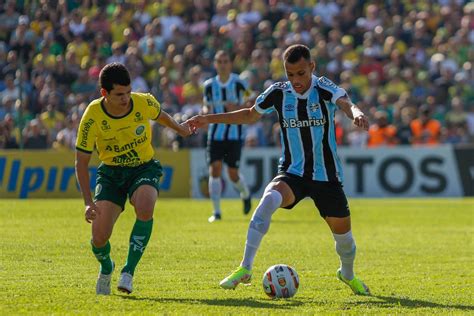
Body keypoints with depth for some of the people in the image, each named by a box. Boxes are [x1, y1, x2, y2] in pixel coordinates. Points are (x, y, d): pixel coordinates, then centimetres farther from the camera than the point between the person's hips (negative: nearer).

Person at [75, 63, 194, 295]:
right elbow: (81, 162, -12)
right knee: (99, 236, -15)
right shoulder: (93, 116, -20)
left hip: (144, 169, 0)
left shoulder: (145, 102, -17)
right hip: (111, 173, 0)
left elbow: (160, 116, 11)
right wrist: (88, 202, -19)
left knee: (144, 208, -34)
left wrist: (180, 128, 29)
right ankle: (106, 268, 23)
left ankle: (129, 271, -18)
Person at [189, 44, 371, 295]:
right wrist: (209, 119, 11)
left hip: (327, 176, 0)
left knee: (343, 234, 6)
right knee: (269, 199, -32)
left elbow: (346, 104, -33)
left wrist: (356, 113, -57)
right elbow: (250, 115, 14)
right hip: (292, 173, 0)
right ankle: (245, 269, -30)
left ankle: (348, 274, 42)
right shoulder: (278, 93, -3)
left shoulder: (324, 88, -12)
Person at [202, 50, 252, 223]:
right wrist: (206, 111, -8)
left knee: (233, 173, -1)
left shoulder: (239, 84, -5)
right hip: (215, 133, 2)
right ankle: (216, 211, -4)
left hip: (235, 133, -2)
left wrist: (237, 108, -23)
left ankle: (245, 195, 33)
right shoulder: (209, 85, 5)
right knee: (215, 169, -10)